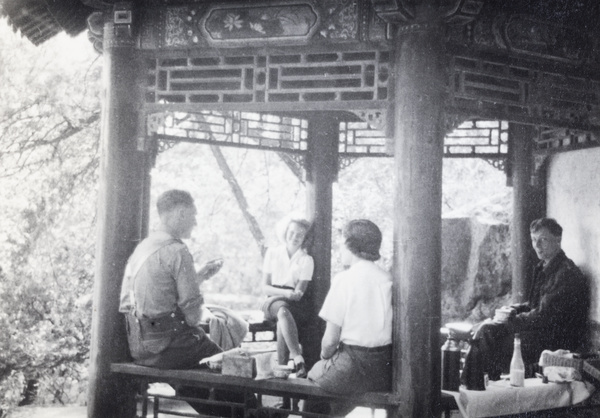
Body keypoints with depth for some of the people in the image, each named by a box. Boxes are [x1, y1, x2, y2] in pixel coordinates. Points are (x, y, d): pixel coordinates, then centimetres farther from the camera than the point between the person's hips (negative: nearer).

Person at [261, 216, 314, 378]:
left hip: (296, 305, 0)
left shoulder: (307, 260, 9)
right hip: (272, 302, 0)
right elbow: (265, 287, 5)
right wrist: (285, 293, -14)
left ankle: (281, 366, -39)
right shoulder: (272, 253, 12)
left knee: (282, 317, -36)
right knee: (282, 310, -37)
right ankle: (298, 359, -48)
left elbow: (299, 292, -2)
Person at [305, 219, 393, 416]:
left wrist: (325, 356, 9)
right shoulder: (387, 279, 2)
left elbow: (330, 339, -12)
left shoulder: (344, 279, -11)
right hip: (384, 371, 5)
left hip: (355, 369, -5)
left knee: (315, 375, 20)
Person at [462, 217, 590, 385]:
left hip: (556, 343, -9)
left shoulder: (567, 273, -18)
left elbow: (544, 316, -22)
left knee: (486, 334, -19)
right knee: (484, 329, -3)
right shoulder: (544, 268, 13)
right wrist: (514, 309, 3)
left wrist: (507, 322, -17)